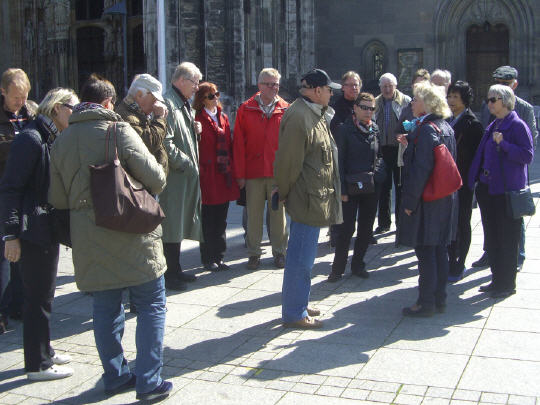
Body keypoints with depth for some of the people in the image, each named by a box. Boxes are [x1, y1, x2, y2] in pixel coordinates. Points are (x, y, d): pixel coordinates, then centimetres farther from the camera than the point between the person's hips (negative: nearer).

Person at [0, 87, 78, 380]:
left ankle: (43, 352, 31)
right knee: (38, 298, 0)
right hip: (33, 232, -9)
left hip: (48, 229, 9)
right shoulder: (30, 139, -15)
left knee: (43, 295, 18)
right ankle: (37, 365, 11)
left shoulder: (54, 140, 14)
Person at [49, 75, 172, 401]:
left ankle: (115, 376, 25)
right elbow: (156, 179, -11)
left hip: (89, 239, 5)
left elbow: (58, 199, 10)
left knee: (106, 308, 15)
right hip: (133, 238, -5)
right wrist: (147, 189, 11)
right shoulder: (118, 130, -10)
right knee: (151, 306, 6)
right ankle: (148, 382, 6)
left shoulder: (61, 142, 6)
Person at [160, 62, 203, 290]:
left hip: (188, 174, 10)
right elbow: (166, 143, -21)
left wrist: (195, 130, 9)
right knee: (172, 224, -3)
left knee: (180, 223, 15)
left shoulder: (184, 104, 19)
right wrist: (186, 163, -16)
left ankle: (175, 269, 25)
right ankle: (169, 274, 5)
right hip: (175, 175, -10)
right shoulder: (168, 104, -14)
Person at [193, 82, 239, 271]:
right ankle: (208, 259, 13)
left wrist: (231, 169, 10)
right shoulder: (198, 119, -8)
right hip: (208, 176, -6)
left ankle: (218, 257, 21)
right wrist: (200, 171, -16)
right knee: (208, 221, 2)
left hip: (224, 176, 6)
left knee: (221, 220, 12)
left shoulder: (223, 118, 14)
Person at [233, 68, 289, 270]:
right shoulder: (245, 109, 2)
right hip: (253, 171, 0)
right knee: (253, 214, 6)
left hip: (279, 171, 0)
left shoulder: (285, 110, 4)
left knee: (279, 212, 8)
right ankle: (254, 253, 18)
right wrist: (240, 173, -3)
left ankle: (279, 251, 20)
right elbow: (238, 143, 1)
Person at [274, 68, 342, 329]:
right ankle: (294, 314, 10)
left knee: (302, 256, 19)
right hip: (307, 200, -10)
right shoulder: (299, 117, -19)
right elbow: (288, 161, -19)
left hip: (314, 199, 10)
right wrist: (285, 192, -9)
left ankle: (298, 305, 31)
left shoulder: (315, 114, 15)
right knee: (301, 258, -1)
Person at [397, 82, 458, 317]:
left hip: (427, 201, -9)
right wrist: (411, 144, 14)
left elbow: (420, 169, -22)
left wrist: (410, 201, -18)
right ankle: (439, 299, 24)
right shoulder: (446, 128, 10)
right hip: (446, 199, 9)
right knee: (439, 249, 15)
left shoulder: (426, 129, -18)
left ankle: (426, 303, 7)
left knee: (425, 252, -1)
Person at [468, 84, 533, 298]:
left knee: (507, 238, 0)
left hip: (507, 191, -8)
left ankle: (507, 284, 10)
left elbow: (527, 156, -16)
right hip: (488, 188, 8)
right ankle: (497, 279, 25)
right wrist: (476, 180, 11)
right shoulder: (492, 127, 14)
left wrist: (503, 144, -24)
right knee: (491, 236, 13)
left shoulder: (518, 126, -10)